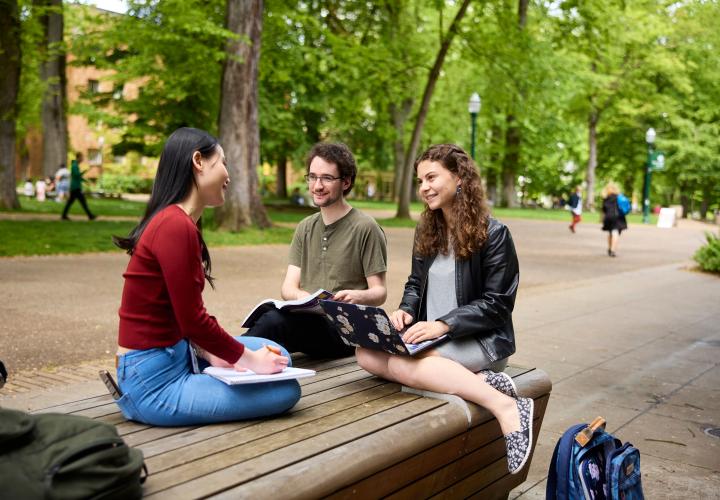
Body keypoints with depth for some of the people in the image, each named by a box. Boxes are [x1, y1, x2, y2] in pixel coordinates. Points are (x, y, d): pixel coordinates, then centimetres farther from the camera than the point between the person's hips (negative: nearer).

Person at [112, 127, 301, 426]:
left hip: (176, 354, 10)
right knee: (285, 391, -8)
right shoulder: (176, 226, -22)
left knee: (276, 356, 15)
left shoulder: (177, 221, 10)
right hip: (154, 379, -10)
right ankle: (158, 407, 4)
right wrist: (249, 360, -9)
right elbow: (193, 320, -21)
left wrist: (212, 353, -1)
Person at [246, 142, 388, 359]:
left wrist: (358, 296, -24)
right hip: (307, 321, 5)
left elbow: (380, 292, -1)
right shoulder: (305, 228, 18)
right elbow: (288, 286, 10)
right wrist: (301, 296, -15)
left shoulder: (365, 228, -1)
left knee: (274, 319, -32)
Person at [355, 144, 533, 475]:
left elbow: (496, 304, -12)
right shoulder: (426, 232, 12)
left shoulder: (492, 233, -9)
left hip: (482, 340, -7)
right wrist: (406, 311, -4)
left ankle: (506, 407, -29)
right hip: (434, 335, 7)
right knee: (367, 354, -22)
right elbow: (415, 283, 19)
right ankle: (480, 381, -26)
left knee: (401, 364, -34)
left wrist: (444, 324, -24)